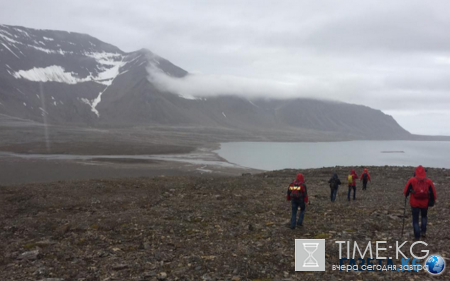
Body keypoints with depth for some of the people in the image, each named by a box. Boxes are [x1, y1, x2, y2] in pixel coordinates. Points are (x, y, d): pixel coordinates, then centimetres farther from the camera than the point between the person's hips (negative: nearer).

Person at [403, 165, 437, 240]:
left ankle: (417, 236, 6)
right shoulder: (429, 181, -4)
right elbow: (433, 192, -1)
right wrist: (433, 200, 14)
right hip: (425, 203, 2)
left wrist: (406, 196, 14)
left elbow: (406, 190, -6)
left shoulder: (412, 180, -10)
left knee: (415, 219, 8)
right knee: (424, 216, 27)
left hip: (414, 203, -2)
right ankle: (423, 231, 18)